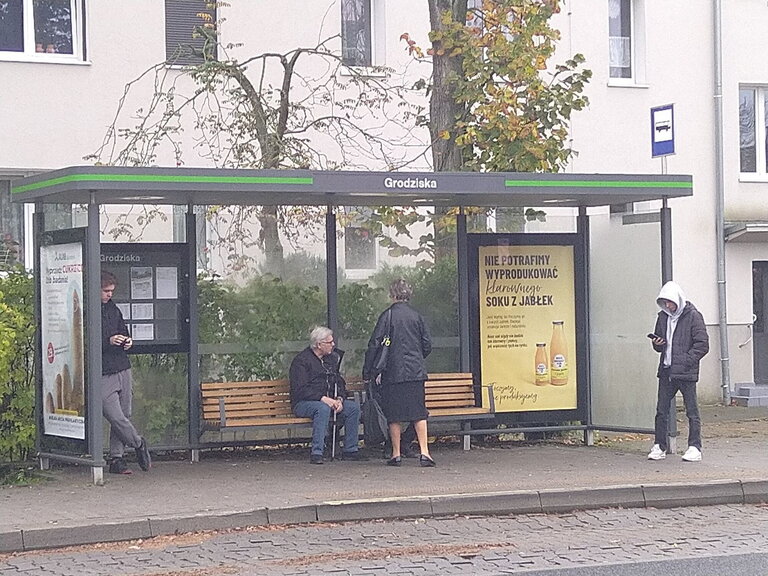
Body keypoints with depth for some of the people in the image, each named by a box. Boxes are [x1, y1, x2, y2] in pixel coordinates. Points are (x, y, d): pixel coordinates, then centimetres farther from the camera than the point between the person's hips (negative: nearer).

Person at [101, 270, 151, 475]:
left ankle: (116, 458, 11)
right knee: (116, 417, -10)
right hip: (103, 374, -7)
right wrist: (108, 342, -20)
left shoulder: (113, 309, 16)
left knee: (124, 415, 5)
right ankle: (139, 444, 12)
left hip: (122, 369, 7)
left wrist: (127, 341, 6)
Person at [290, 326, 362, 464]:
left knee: (354, 407, -13)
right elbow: (300, 390, -17)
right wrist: (322, 398, -26)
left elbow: (340, 382, 18)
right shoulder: (301, 360, -8)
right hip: (303, 403, -7)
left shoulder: (332, 358, 16)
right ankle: (316, 453, -38)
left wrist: (340, 399, -4)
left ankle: (350, 450, -8)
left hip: (329, 402, 7)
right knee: (323, 408, -38)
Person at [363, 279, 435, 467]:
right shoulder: (417, 317, 5)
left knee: (394, 415, 5)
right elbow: (427, 345, 8)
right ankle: (424, 452, -5)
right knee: (418, 412, 4)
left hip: (393, 373, -3)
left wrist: (368, 372, -2)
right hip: (416, 372, 3)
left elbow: (375, 345, -8)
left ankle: (396, 454, 8)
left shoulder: (387, 316, -7)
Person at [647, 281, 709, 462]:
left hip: (686, 372, -6)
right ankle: (659, 447, 13)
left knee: (691, 411, 0)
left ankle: (695, 448, 5)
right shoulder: (663, 317, 13)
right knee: (661, 411, 6)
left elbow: (702, 345, -9)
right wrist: (657, 344, -1)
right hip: (666, 371, 6)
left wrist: (686, 361, -15)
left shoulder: (693, 316, -6)